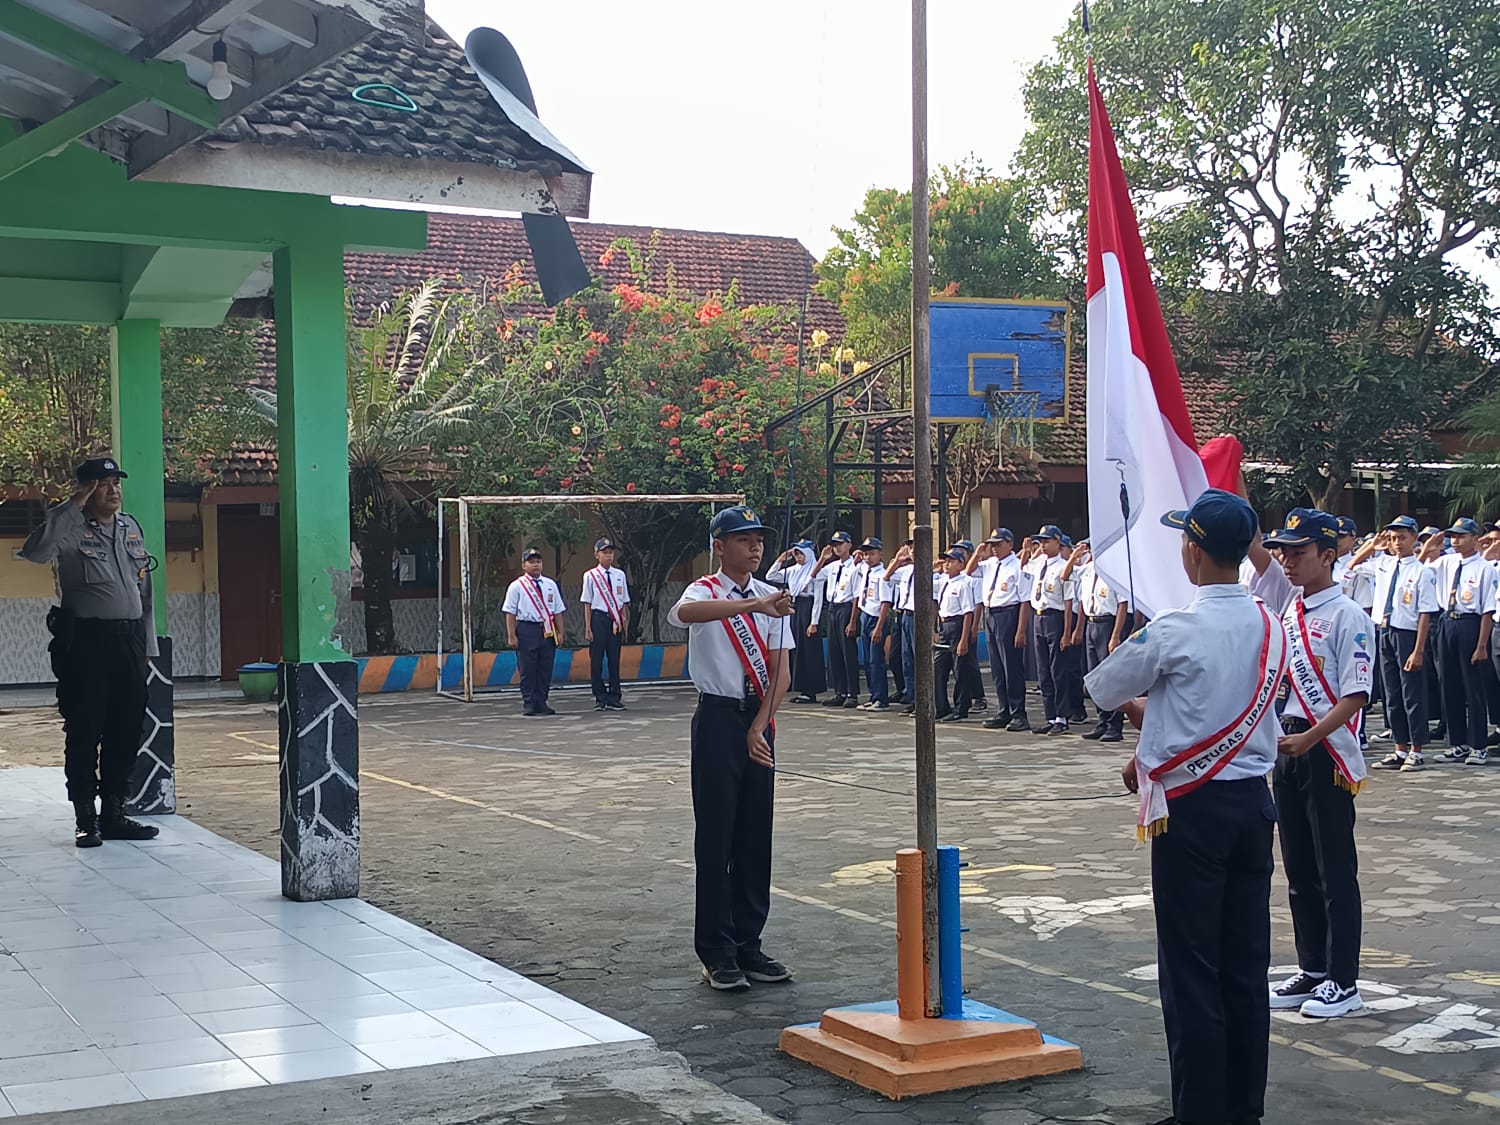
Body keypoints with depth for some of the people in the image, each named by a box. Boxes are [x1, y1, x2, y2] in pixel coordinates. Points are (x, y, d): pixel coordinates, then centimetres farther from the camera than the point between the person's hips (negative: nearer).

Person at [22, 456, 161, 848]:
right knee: (84, 731, -1)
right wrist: (72, 507, -22)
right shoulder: (72, 529, -4)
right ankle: (86, 819, 6)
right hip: (85, 640, -6)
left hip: (129, 639, 6)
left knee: (127, 731, 9)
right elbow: (35, 551, -26)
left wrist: (148, 644, 16)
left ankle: (113, 813, 19)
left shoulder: (132, 528, 15)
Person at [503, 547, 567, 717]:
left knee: (545, 669, 6)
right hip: (526, 631, -4)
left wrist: (560, 633, 7)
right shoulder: (516, 586, 0)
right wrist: (512, 636, -8)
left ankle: (541, 703, 14)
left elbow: (558, 611, 13)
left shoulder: (550, 585, 12)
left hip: (547, 631, 4)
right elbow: (510, 613, -2)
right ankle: (529, 704, 6)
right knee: (527, 670, -1)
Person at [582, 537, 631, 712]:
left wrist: (624, 623, 7)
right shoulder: (591, 576, -1)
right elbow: (587, 604, -1)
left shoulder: (620, 575, 8)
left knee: (614, 659, 6)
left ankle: (614, 697, 13)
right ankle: (600, 698, 9)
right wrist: (588, 628, -4)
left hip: (615, 620, 3)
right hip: (598, 618, -3)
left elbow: (624, 602, 11)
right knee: (596, 660, 0)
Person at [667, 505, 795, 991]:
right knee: (715, 836, -2)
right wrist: (753, 604, -45)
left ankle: (749, 945, 18)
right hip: (718, 718, -5)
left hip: (760, 719, 5)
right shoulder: (705, 591, -5)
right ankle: (718, 953, 5)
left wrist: (759, 726, -9)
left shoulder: (770, 597, 8)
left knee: (756, 836, 8)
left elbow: (780, 672, 3)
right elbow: (685, 613, -33)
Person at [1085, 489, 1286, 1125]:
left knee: (1191, 971, 1)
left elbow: (1103, 689, -1)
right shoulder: (1270, 628, 4)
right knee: (1246, 967, 12)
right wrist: (1152, 748, 16)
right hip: (1253, 802, 7)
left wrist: (1140, 705, 19)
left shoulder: (1174, 632, -16)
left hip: (1192, 809, -7)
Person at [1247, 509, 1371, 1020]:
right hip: (1287, 746, 8)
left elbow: (1355, 695, -16)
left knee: (1335, 870, 0)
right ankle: (1312, 969, 24)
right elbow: (1255, 551, 8)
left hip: (1328, 750, -7)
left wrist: (1310, 738, -26)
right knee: (1299, 868, 13)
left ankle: (1343, 982, 8)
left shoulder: (1348, 616, -12)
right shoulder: (1288, 599, 9)